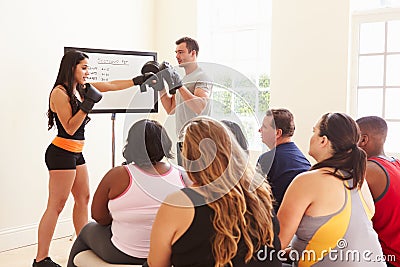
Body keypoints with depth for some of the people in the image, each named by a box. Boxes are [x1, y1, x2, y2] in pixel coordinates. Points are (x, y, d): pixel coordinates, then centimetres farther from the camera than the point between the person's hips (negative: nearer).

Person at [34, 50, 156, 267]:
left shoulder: (80, 89, 11)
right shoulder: (60, 92, -13)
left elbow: (111, 86, 16)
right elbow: (70, 128, -17)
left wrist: (138, 80, 14)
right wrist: (87, 104, -24)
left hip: (75, 153, 9)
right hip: (62, 153, -9)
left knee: (83, 198, 12)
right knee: (56, 206, -6)